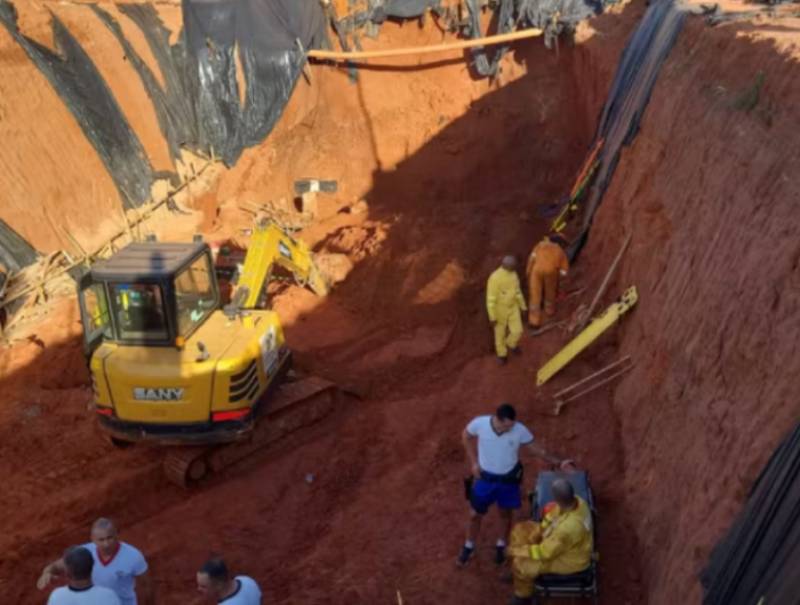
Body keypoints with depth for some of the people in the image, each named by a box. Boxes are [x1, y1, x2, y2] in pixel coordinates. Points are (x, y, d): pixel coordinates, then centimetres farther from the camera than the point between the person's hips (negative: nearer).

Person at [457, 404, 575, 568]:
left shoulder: (520, 430, -25)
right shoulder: (480, 423, -26)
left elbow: (535, 449, -10)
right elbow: (466, 436, -4)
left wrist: (559, 462, -16)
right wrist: (474, 462, -7)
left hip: (508, 479, 0)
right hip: (485, 478, 0)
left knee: (505, 514, 21)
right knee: (475, 515, 16)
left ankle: (502, 545, 49)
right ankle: (469, 546, 42)